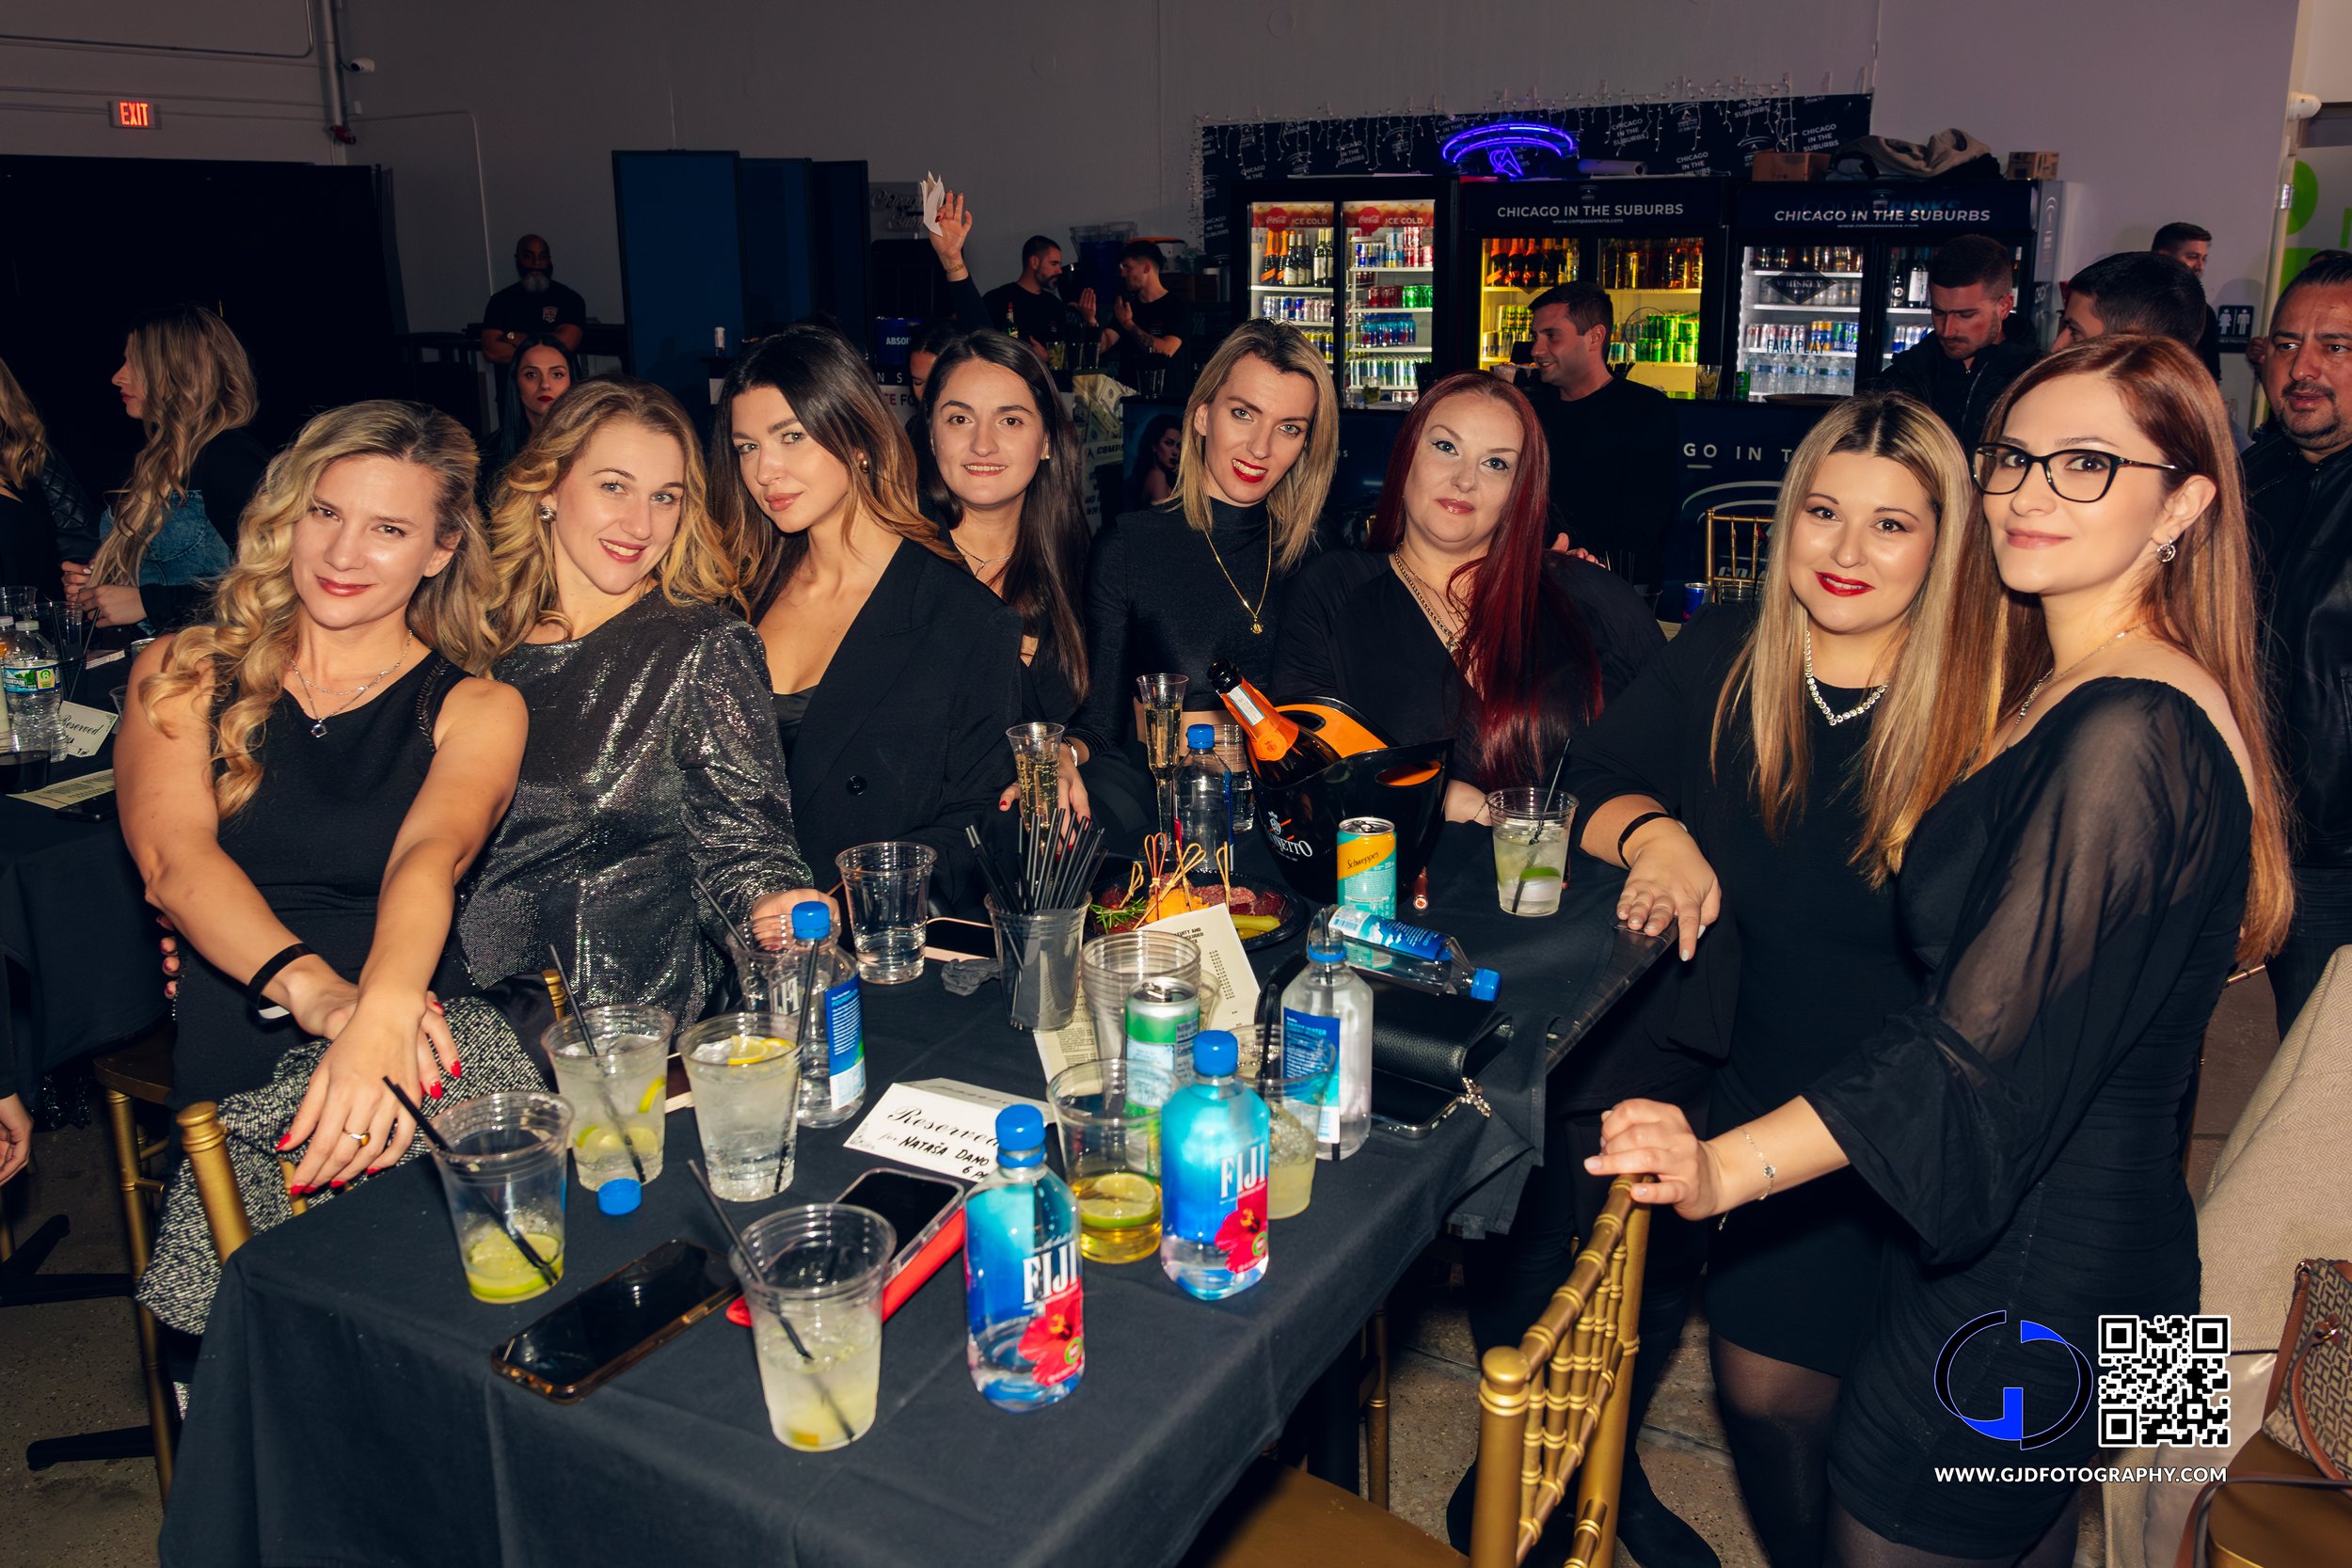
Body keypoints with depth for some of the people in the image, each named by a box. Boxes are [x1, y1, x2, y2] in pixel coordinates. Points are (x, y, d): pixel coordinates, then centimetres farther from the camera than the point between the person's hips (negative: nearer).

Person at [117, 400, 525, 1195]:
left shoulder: (478, 709, 8)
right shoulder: (182, 673, 12)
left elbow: (432, 854, -13)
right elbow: (170, 853, -7)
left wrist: (382, 1018, -35)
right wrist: (312, 988, -28)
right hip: (229, 1076, 0)